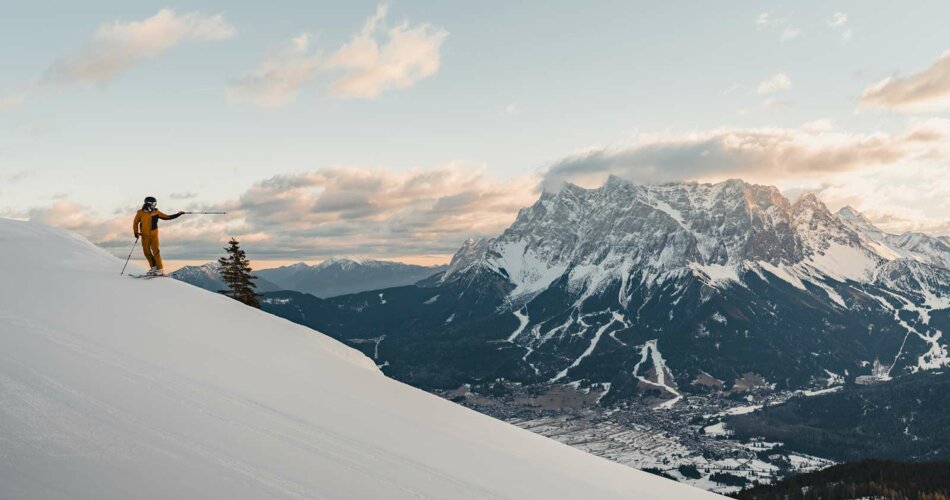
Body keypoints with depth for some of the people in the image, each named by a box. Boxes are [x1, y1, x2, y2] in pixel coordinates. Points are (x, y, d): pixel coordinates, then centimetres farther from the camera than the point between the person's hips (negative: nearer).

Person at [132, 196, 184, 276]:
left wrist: (178, 214, 1)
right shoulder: (140, 213, -3)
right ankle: (154, 267, 17)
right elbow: (135, 222, 6)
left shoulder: (156, 212, 1)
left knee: (156, 251, -7)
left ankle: (160, 269, -5)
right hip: (145, 235, 1)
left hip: (154, 235, -1)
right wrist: (136, 232, -2)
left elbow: (167, 217, 7)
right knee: (146, 251, 2)